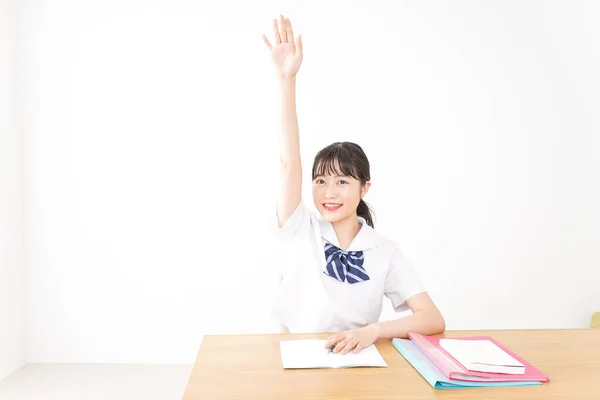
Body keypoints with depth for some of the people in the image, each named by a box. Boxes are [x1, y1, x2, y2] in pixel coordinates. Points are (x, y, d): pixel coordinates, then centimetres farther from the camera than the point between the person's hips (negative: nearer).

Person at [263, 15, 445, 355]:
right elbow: (289, 162, -15)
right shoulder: (301, 232, -3)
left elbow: (434, 320, -10)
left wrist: (373, 331, -27)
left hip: (356, 362, 0)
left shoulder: (385, 252, -4)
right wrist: (287, 79, -23)